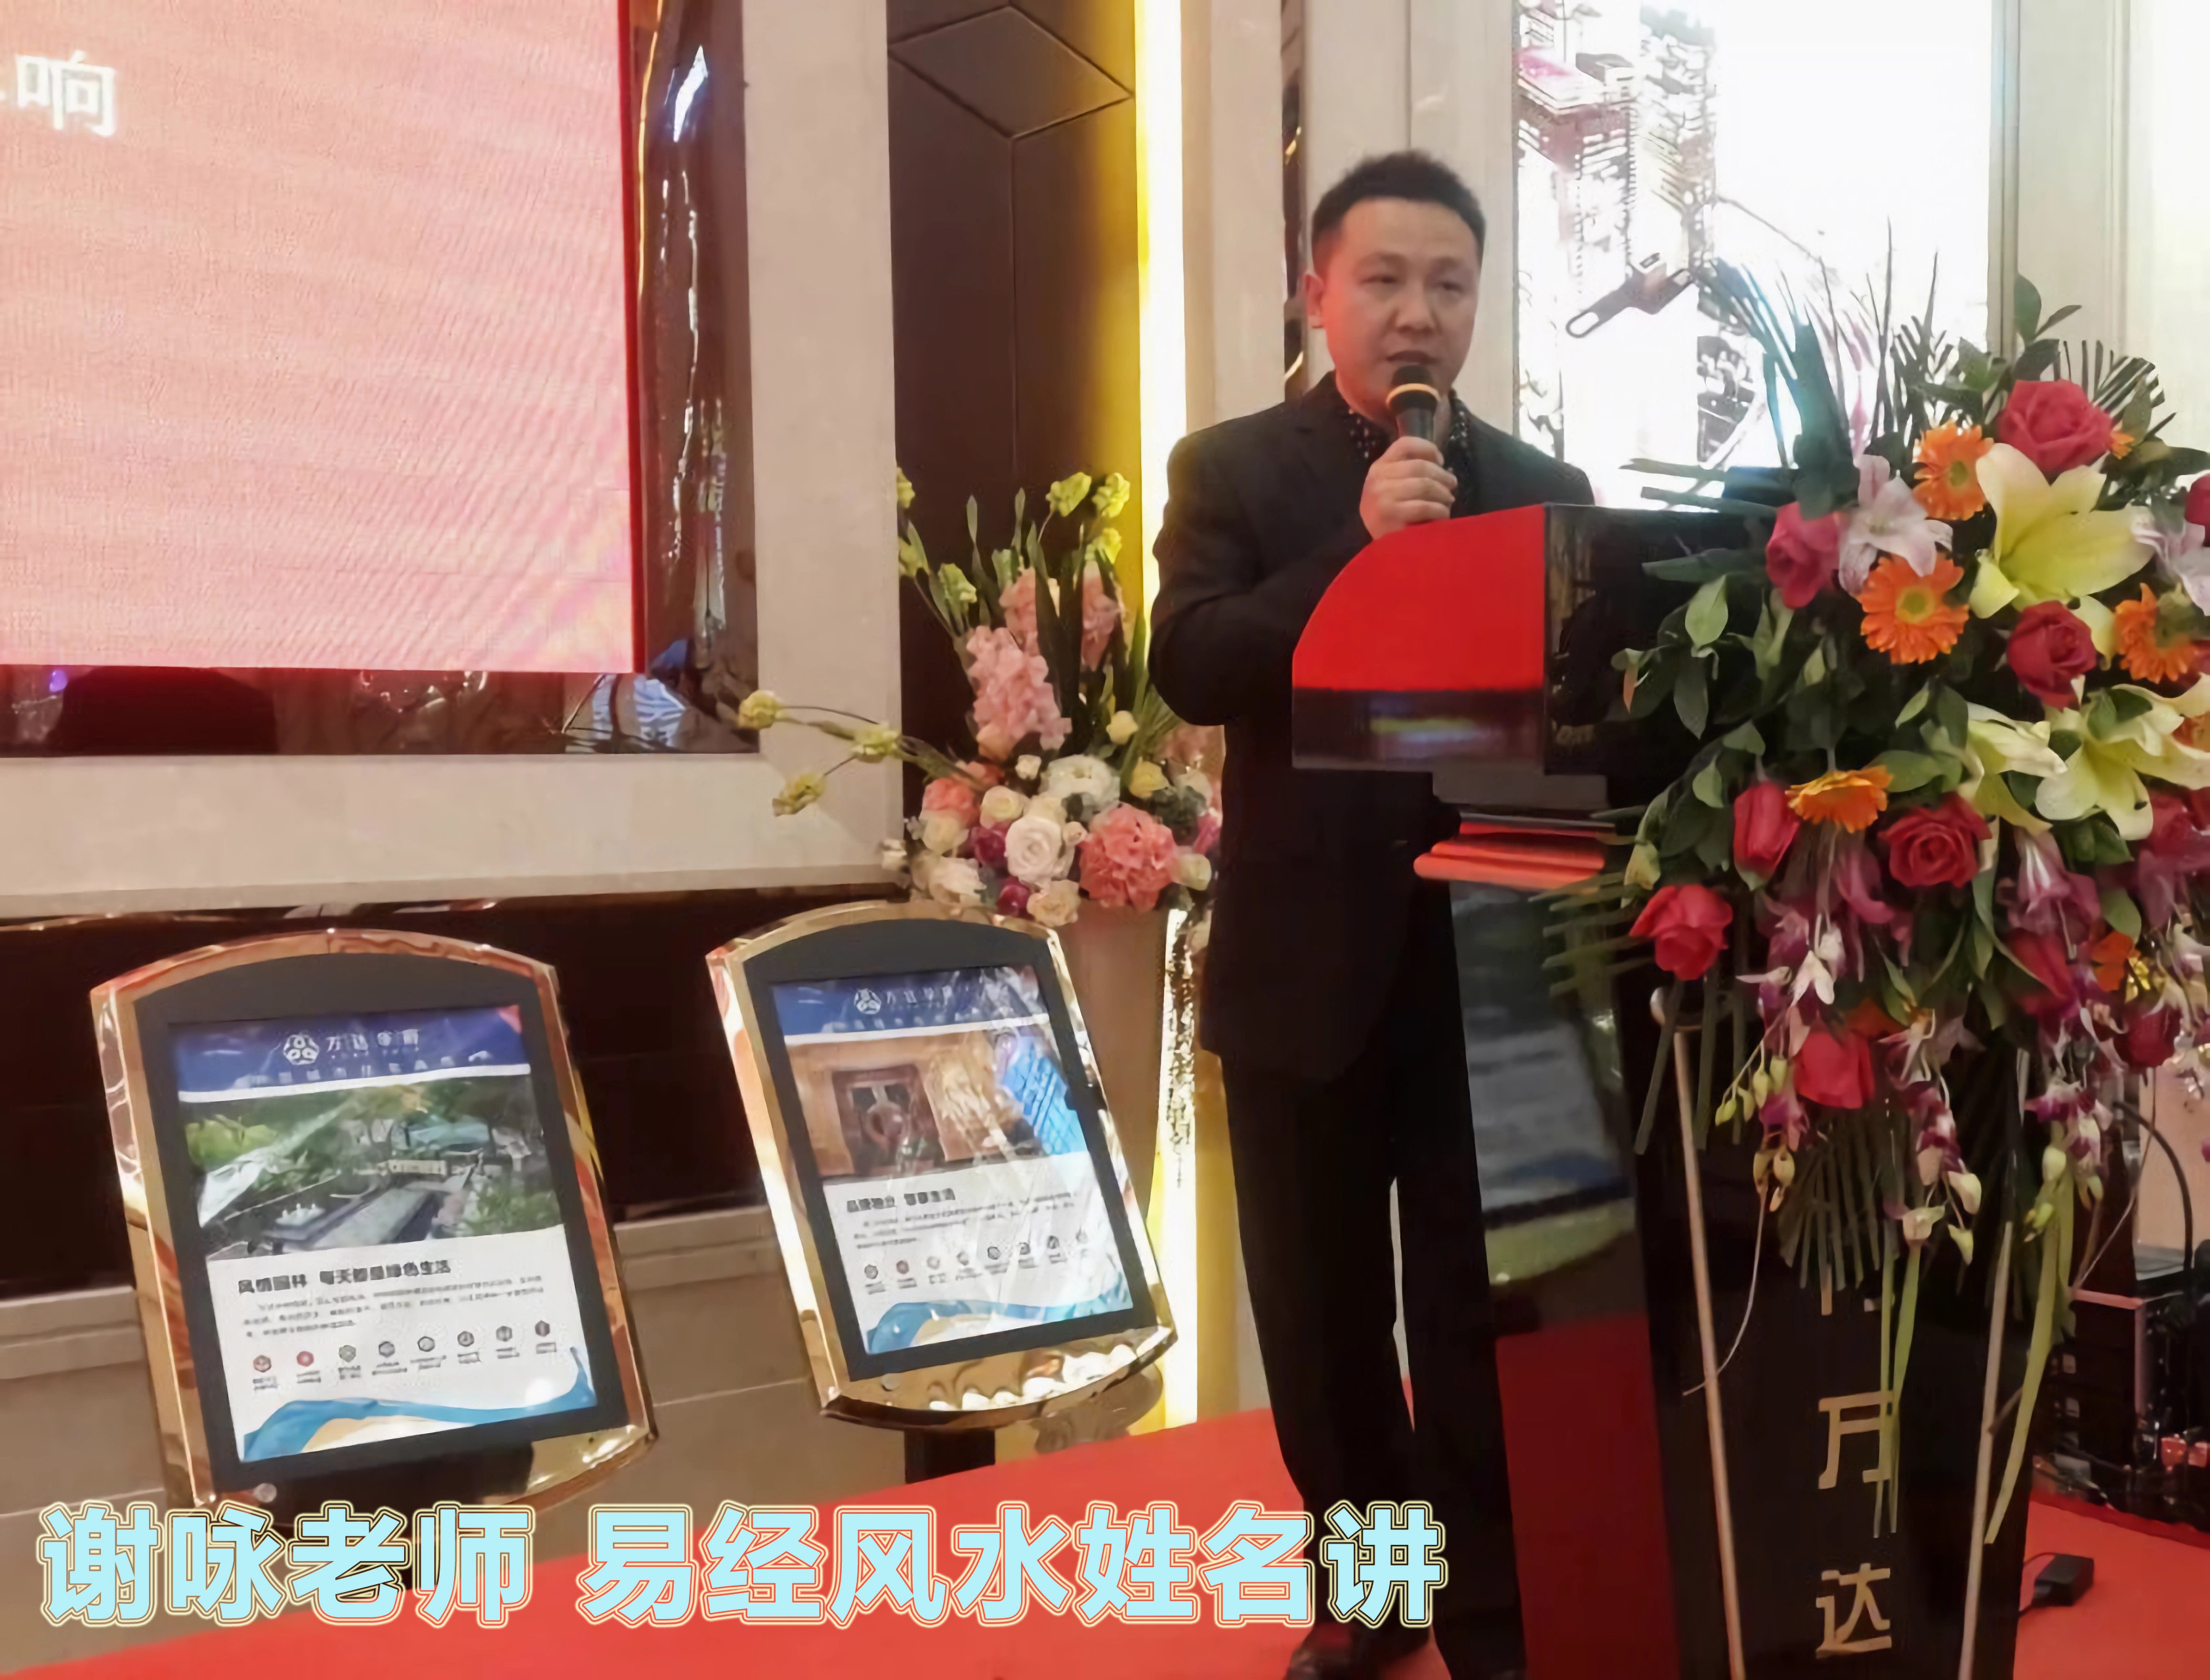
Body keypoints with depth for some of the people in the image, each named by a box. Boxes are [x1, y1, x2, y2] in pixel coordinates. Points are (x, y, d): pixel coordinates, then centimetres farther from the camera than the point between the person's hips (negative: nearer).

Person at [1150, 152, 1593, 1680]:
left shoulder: (1544, 490, 6)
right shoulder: (1229, 470, 2)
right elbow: (1190, 667, -13)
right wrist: (1359, 544, -22)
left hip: (1488, 960, 0)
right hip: (1307, 959, 0)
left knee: (1477, 1317, 5)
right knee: (1322, 1312, 14)